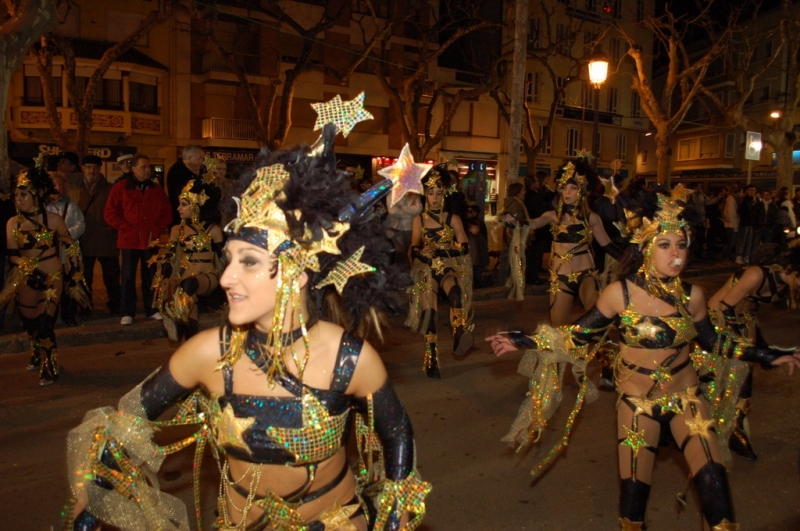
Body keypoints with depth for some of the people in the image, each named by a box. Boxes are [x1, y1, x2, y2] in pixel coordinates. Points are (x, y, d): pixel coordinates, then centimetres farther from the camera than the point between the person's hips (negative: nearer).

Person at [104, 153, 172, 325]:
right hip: (129, 240, -2)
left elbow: (166, 213, 13)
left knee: (150, 276, 8)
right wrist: (126, 227, -8)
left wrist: (158, 228, 0)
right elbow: (110, 213, -1)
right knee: (128, 277, 2)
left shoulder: (156, 189, 10)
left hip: (152, 240, 2)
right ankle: (127, 313, 8)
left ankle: (152, 309, 17)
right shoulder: (120, 188, 1)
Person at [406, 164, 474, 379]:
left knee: (455, 291, -35)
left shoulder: (453, 219, 6)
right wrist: (421, 252, -14)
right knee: (428, 308, -16)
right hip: (426, 269, 1)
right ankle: (431, 357, -7)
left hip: (449, 267, 0)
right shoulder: (418, 220, 8)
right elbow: (414, 249, 9)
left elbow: (464, 248, 0)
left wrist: (438, 251, -12)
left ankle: (459, 337, -50)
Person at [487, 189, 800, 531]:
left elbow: (713, 341, 9)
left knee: (713, 483, -10)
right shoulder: (620, 293, -16)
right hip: (638, 401, -2)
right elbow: (580, 334, -8)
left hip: (686, 397, 2)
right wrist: (523, 342, -14)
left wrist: (770, 357, 10)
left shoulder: (691, 295, -7)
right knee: (634, 490, 5)